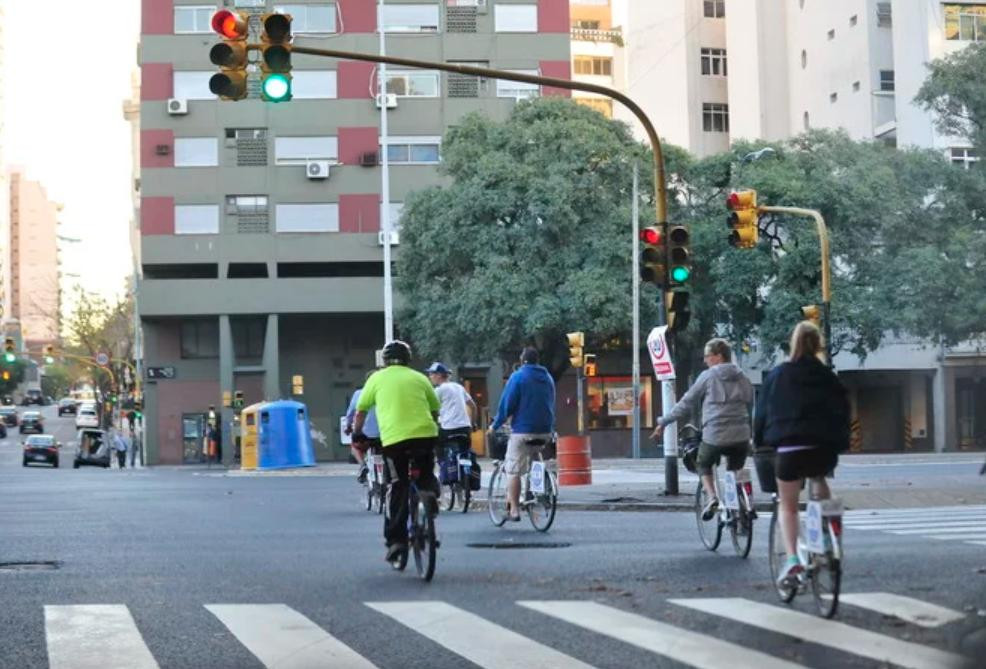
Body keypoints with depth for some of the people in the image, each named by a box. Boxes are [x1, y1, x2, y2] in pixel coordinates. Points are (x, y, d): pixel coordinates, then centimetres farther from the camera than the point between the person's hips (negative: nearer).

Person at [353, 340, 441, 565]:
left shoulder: (377, 378, 14)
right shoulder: (419, 378, 17)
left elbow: (360, 412, 18)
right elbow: (435, 409, 19)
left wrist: (357, 434, 33)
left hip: (393, 439, -1)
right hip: (425, 434, 1)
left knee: (398, 490, 9)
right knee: (426, 473, 26)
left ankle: (396, 542, 6)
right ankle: (429, 491, -7)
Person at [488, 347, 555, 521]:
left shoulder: (518, 377, -6)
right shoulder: (548, 378, 13)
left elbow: (506, 404, -8)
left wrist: (495, 425, 3)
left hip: (522, 430, -6)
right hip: (545, 430, 6)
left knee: (513, 470, -3)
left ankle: (514, 509, -8)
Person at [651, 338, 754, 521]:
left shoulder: (708, 377, 0)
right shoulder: (743, 379, 12)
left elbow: (686, 404, 2)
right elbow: (750, 407, 19)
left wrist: (663, 422, 10)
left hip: (714, 436, -3)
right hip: (741, 437, 3)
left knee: (703, 465, 22)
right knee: (736, 472, 21)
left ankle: (712, 497, -2)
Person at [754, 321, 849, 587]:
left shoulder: (777, 376, 6)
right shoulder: (829, 377, 9)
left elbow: (763, 412, 10)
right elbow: (843, 413, 9)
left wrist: (758, 441, 22)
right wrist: (839, 445, 17)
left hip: (789, 449, -2)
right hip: (824, 450, 2)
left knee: (787, 506, 11)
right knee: (819, 480, 34)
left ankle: (792, 559, -9)